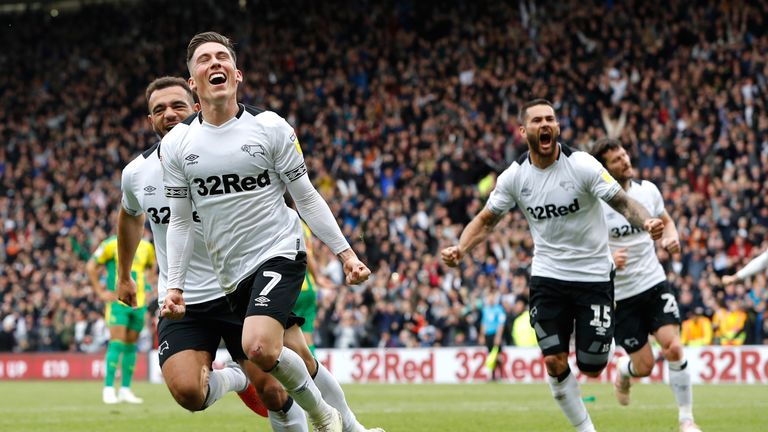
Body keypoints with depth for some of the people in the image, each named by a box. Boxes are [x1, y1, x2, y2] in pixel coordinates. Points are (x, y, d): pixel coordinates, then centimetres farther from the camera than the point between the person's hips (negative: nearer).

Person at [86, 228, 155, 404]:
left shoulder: (146, 247, 10)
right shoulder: (112, 244, -5)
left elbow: (151, 267, 29)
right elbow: (91, 267, -2)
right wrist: (100, 292, -5)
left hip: (138, 303, 5)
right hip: (118, 302, -5)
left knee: (131, 345, 6)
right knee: (117, 342, -14)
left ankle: (125, 389, 12)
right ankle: (108, 388, -12)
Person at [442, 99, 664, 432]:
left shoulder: (582, 165, -14)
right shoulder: (514, 176, -4)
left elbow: (622, 202, -17)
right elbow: (486, 220, 6)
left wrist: (646, 222, -38)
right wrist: (459, 249, -12)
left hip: (593, 276, -3)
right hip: (547, 276, 3)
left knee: (591, 368, -4)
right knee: (554, 362, -8)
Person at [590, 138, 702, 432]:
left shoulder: (647, 189, -1)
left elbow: (666, 221, 18)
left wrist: (671, 237, -5)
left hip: (654, 283, 3)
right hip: (619, 294, -3)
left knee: (673, 347, -17)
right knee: (644, 367, 0)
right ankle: (623, 370, 39)